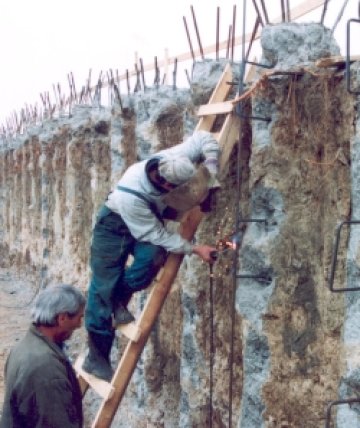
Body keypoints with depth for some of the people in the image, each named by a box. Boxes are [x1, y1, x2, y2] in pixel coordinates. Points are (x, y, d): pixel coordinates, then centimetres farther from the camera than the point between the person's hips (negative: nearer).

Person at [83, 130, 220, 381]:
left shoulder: (171, 161, -30)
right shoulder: (130, 196, -41)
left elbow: (206, 140, -14)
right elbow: (158, 235, -30)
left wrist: (210, 183, -22)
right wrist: (195, 249, -25)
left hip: (151, 217, 5)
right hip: (116, 224, -5)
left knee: (154, 257, -28)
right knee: (103, 287, -6)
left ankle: (119, 303, -1)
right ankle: (96, 358, 7)